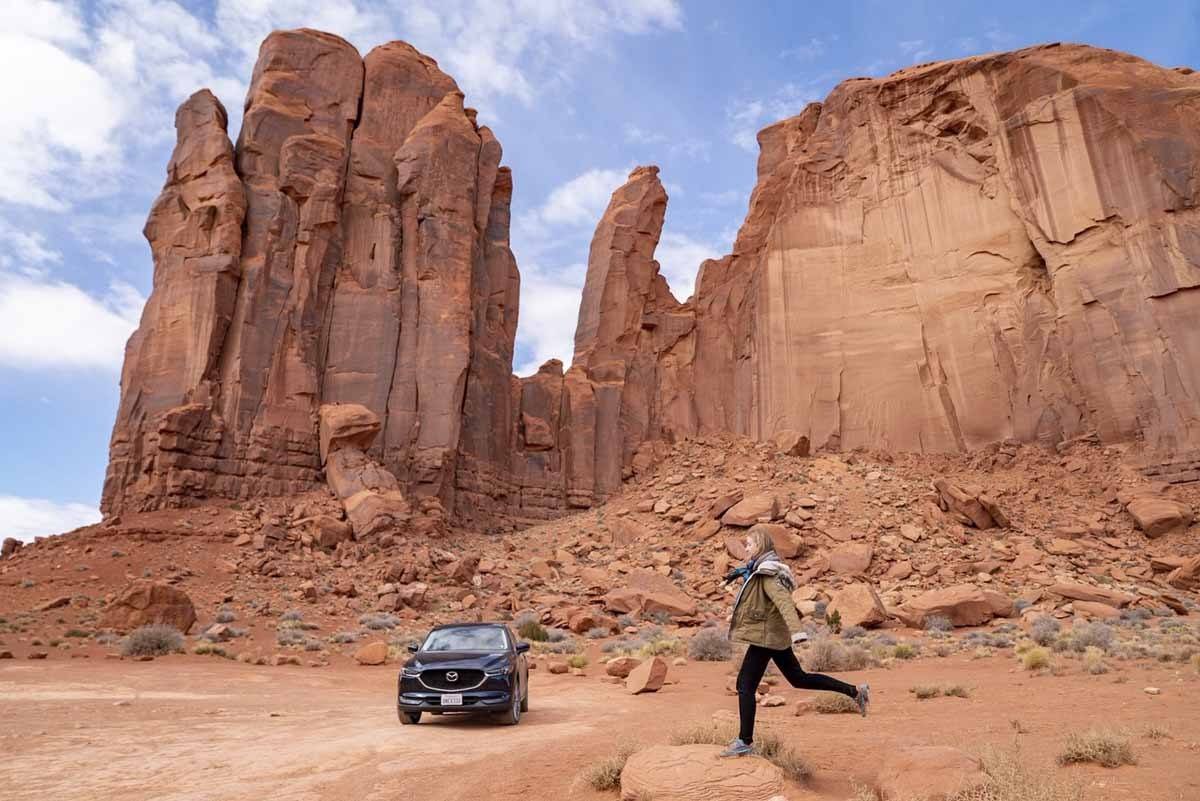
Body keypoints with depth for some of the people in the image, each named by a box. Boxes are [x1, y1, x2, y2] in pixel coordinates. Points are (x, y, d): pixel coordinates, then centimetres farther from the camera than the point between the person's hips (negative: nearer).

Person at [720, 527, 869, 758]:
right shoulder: (758, 570, 7)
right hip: (776, 636, 10)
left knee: (745, 686, -4)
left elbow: (784, 601, -35)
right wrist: (742, 572, 44)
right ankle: (855, 691, 24)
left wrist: (797, 632, -46)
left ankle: (745, 741, 4)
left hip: (765, 637, -10)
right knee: (799, 679, 19)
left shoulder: (767, 575, -21)